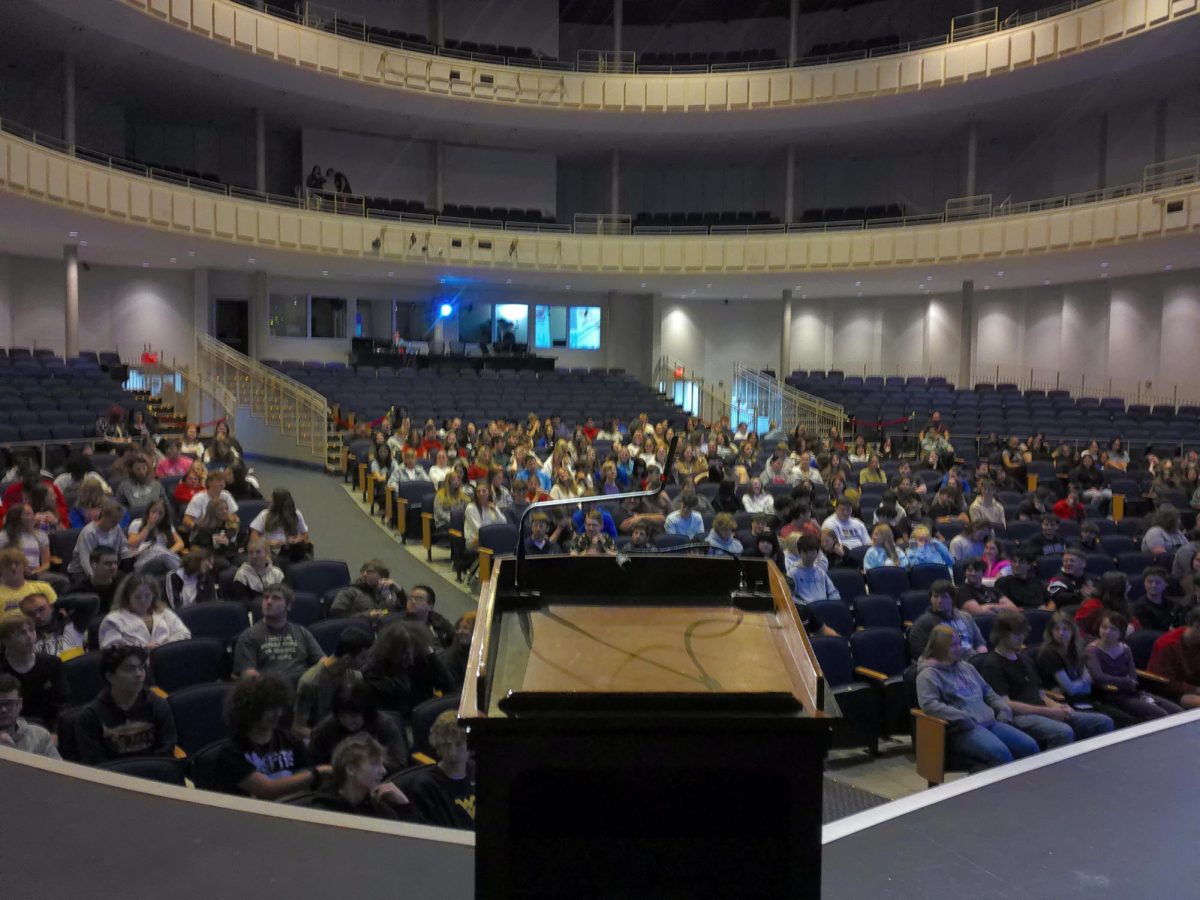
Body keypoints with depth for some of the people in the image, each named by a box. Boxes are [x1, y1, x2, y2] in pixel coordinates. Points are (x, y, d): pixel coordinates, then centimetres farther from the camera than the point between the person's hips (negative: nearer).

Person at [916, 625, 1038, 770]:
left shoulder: (967, 668, 24)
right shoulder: (929, 674, -2)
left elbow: (988, 693, 31)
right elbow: (929, 704, -18)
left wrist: (1004, 710, 10)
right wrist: (964, 719, -22)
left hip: (990, 723, 8)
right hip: (962, 729, -8)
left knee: (1029, 746, -10)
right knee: (1000, 754, -32)